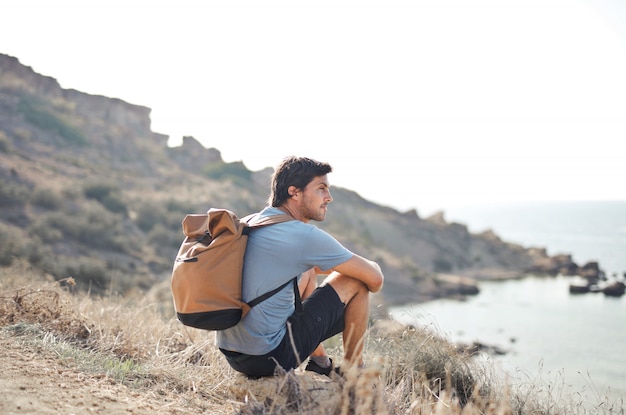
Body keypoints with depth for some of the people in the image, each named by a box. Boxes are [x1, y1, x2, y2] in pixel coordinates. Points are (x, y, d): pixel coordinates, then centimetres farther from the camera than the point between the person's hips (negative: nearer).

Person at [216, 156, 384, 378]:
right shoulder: (305, 236, -15)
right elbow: (375, 279, -7)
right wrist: (373, 267, 15)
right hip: (268, 358, -8)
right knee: (355, 282, 2)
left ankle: (320, 361, 30)